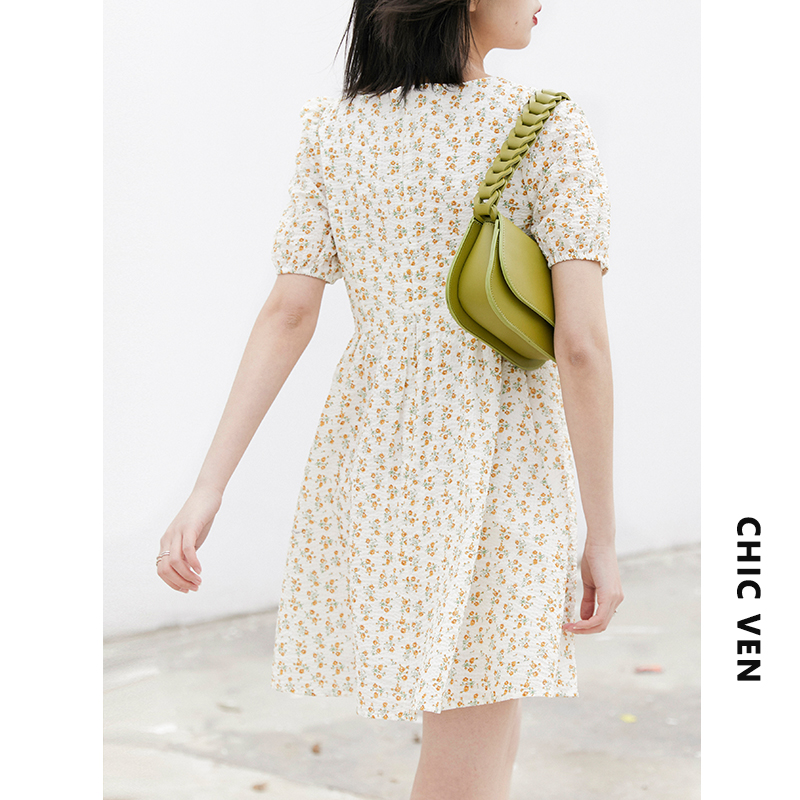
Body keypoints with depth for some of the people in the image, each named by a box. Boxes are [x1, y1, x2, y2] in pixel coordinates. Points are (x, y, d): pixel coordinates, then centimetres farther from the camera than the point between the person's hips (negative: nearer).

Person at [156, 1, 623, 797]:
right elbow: (581, 342, -15)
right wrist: (601, 538, -8)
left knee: (490, 724, 28)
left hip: (366, 459, 5)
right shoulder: (549, 130, -10)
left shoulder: (332, 127, 2)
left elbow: (286, 315, -5)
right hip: (492, 464, -5)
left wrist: (206, 492, -4)